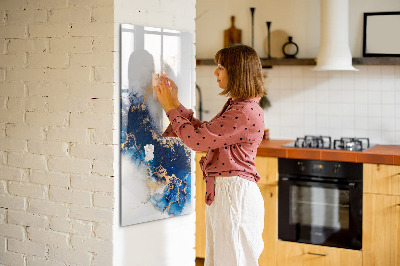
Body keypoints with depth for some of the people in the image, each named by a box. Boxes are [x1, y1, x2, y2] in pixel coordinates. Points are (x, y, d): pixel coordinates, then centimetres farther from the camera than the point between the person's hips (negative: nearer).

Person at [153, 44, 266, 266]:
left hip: (235, 194, -10)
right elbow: (203, 132, 16)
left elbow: (197, 139, -20)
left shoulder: (246, 112, -20)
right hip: (221, 192, 10)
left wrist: (170, 108, -7)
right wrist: (175, 103, 14)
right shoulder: (235, 106, 13)